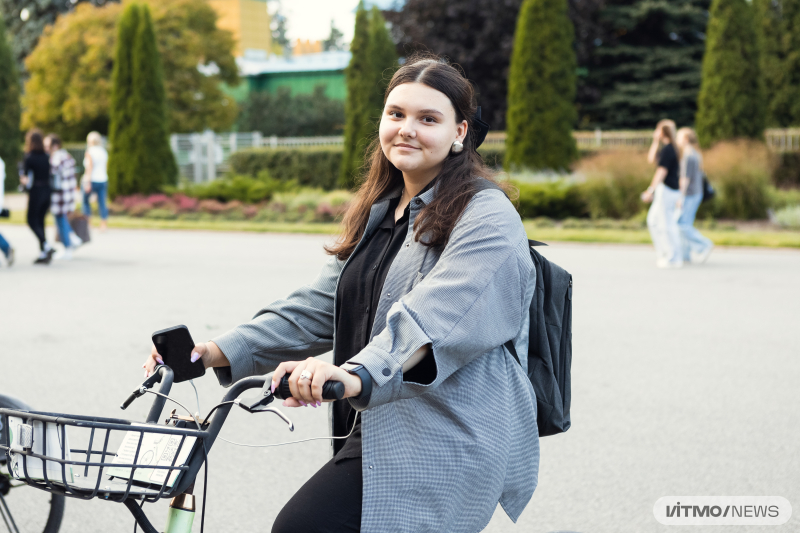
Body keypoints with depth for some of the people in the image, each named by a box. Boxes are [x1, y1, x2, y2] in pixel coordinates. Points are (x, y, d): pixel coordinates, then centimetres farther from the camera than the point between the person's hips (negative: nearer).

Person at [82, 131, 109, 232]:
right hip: (103, 180, 5)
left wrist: (87, 182, -17)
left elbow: (89, 167, -16)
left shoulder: (89, 152, -10)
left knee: (85, 201, 13)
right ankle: (104, 225, 0)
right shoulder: (104, 152, 7)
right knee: (103, 203, 4)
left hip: (92, 180, -5)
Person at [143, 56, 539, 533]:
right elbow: (318, 307, 13)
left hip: (444, 448, -9)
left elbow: (433, 318, -27)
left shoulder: (488, 219, -10)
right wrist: (224, 352, 0)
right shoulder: (377, 215, 18)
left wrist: (357, 376, -44)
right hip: (379, 432, 9)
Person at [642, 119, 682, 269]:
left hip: (667, 190, -10)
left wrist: (651, 190, -20)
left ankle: (673, 259, 0)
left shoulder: (667, 149, -16)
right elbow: (651, 159, 25)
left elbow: (662, 171, -20)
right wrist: (655, 142, 16)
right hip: (668, 190, 10)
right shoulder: (670, 148, 14)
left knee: (666, 224, -4)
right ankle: (662, 253, 19)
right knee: (653, 221, 15)